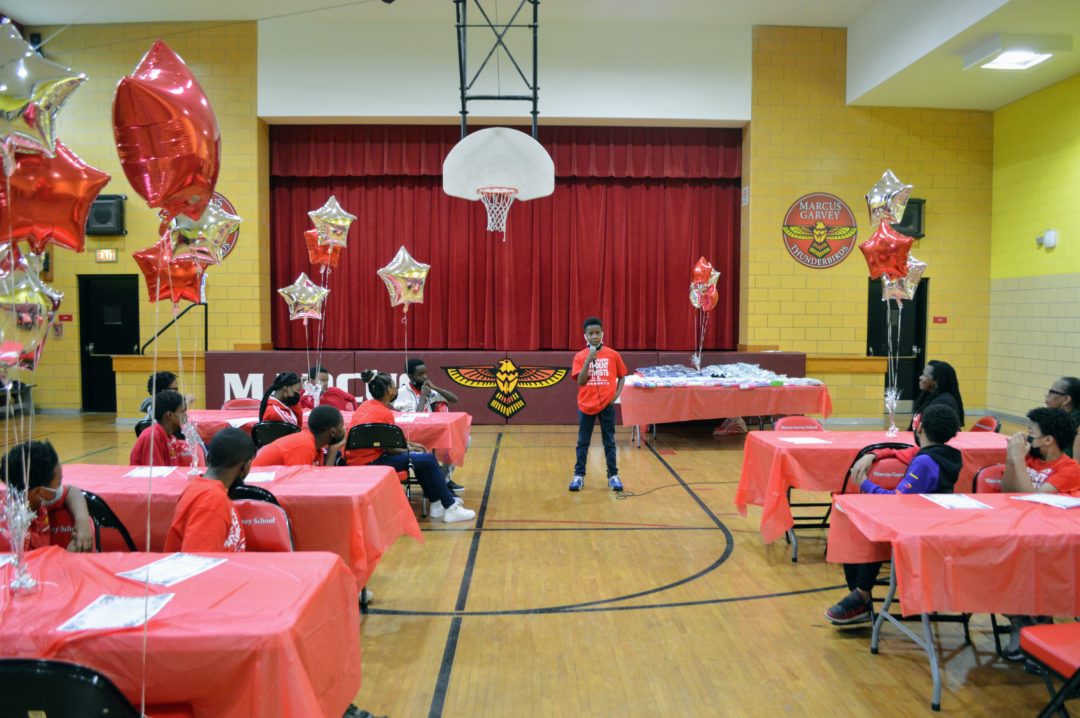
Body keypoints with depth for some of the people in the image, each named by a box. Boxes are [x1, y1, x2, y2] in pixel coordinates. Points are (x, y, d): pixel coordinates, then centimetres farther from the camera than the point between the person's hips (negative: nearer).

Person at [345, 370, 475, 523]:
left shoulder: (366, 406, 9)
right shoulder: (384, 413, -17)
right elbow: (390, 448, -11)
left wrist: (410, 445, 14)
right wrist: (411, 449, 6)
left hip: (357, 461, 10)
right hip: (369, 463, -10)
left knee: (422, 458, 18)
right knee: (428, 460, -6)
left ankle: (437, 502, 23)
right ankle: (450, 508, 3)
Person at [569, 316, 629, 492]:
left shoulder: (613, 355, -1)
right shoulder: (580, 356, -4)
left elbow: (621, 377, 9)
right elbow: (580, 381, -12)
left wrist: (616, 394, -5)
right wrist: (588, 361, -22)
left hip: (607, 405, 0)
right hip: (586, 405, 0)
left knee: (609, 441, 8)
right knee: (583, 442, 7)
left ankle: (613, 475, 16)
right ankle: (579, 475, 14)